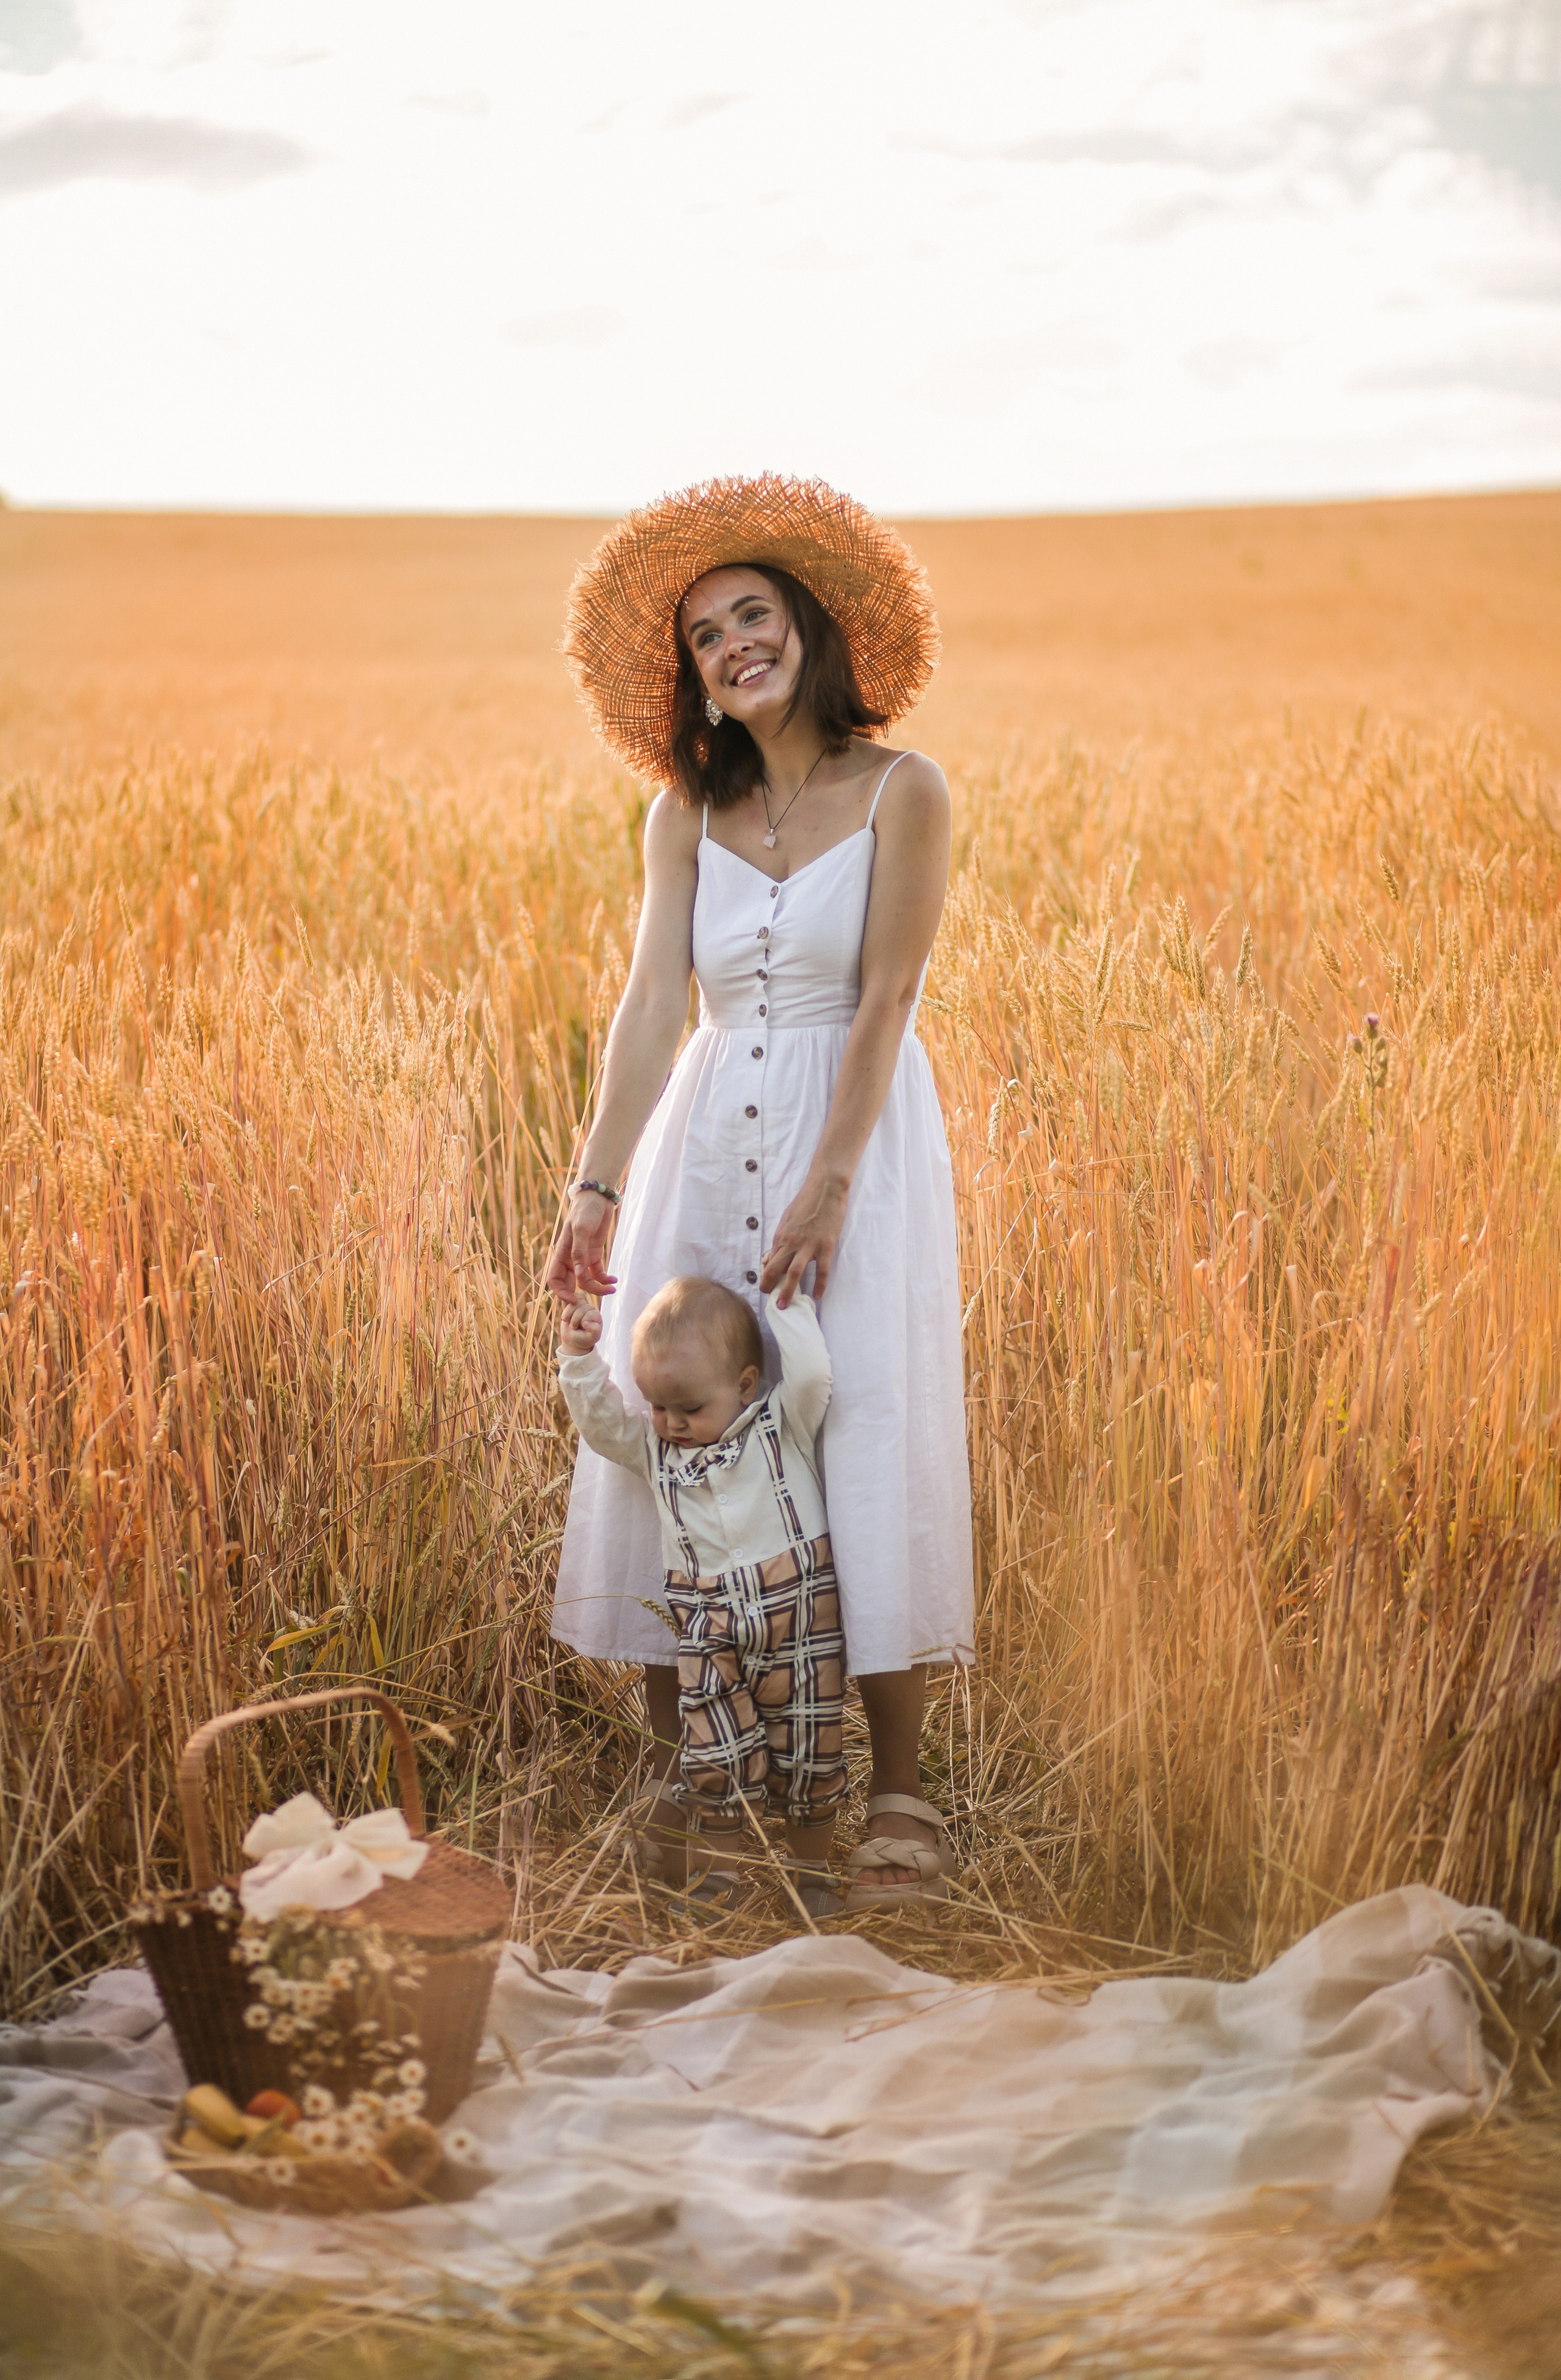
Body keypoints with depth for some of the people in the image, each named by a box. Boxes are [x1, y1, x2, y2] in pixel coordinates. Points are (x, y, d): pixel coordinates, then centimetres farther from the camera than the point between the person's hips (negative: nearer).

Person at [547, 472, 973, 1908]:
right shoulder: (688, 812, 7)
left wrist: (828, 1186, -18)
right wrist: (598, 1184, -9)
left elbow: (886, 998, -11)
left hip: (861, 1135, -4)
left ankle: (899, 1796, -1)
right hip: (705, 1140, 4)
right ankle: (675, 1785, 9)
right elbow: (654, 1002, 0)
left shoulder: (901, 794, -5)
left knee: (863, 1436, -8)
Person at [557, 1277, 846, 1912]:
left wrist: (787, 1305, -7)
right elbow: (601, 1420, 4)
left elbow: (811, 1372, -18)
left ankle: (810, 1869, 22)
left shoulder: (782, 1427, -3)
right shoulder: (655, 1448, 8)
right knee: (714, 1749, -2)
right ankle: (724, 1865, 17)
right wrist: (580, 1358, -8)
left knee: (805, 1746, 5)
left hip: (796, 1619, -3)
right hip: (708, 1629, 3)